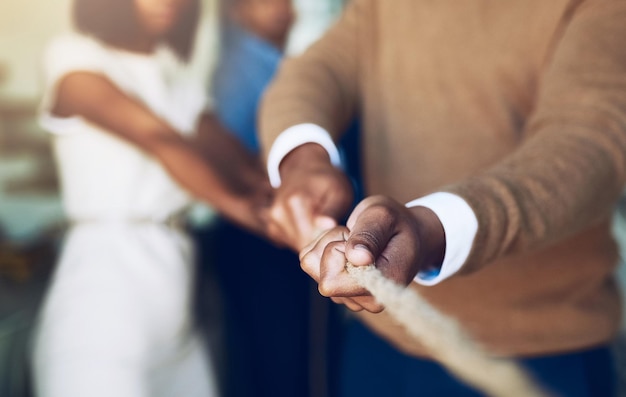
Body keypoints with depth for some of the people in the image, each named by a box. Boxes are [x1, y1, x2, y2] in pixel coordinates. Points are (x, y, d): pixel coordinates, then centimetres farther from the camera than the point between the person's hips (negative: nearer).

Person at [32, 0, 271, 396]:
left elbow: (236, 158, 3)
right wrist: (237, 202, -15)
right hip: (106, 270, -6)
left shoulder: (181, 75, 15)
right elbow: (161, 140, -15)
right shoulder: (73, 58, -3)